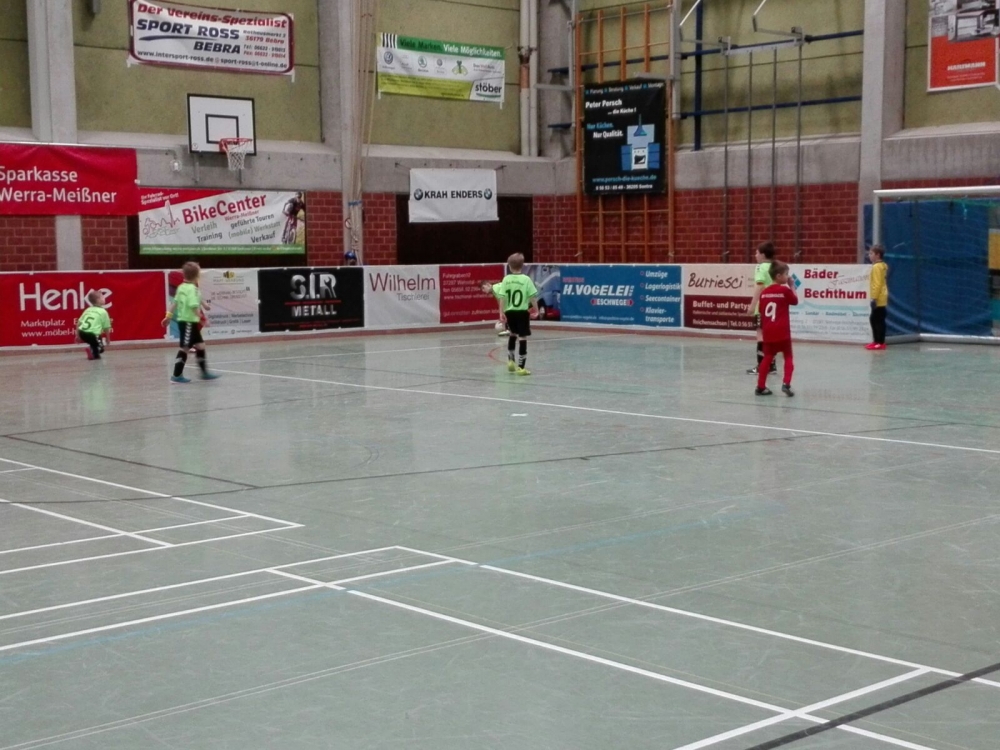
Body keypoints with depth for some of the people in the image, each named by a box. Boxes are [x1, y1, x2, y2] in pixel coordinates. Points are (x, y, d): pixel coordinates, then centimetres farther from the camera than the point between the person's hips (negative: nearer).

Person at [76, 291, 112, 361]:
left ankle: (95, 354, 27)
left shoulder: (88, 310, 19)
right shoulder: (103, 312, 3)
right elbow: (106, 328, 5)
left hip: (82, 334, 6)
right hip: (92, 334, -6)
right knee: (100, 348, 11)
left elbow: (78, 323, 17)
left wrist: (78, 335, 23)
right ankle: (93, 352, -14)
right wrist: (107, 339, 18)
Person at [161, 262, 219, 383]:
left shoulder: (182, 287, 9)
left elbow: (175, 302, 15)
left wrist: (169, 316, 22)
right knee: (185, 348, -4)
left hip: (183, 320, 10)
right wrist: (201, 317, -31)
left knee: (200, 345, 14)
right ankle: (177, 375, 0)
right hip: (188, 322, -10)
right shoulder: (192, 288, -19)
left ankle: (204, 372, 21)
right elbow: (193, 306, -28)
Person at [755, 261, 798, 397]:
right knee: (788, 357, 6)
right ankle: (786, 383, -9)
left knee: (768, 357, 13)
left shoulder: (765, 292, 8)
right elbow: (795, 301, 9)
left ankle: (761, 386, 12)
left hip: (768, 330, 5)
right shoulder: (785, 290, -7)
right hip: (782, 331, -5)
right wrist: (792, 287, 15)